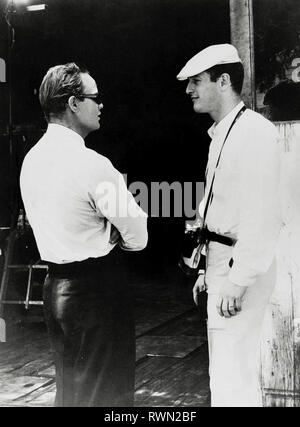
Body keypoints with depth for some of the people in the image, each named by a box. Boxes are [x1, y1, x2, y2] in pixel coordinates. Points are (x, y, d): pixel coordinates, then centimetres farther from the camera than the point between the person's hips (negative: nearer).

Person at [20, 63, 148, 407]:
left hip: (56, 285, 8)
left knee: (69, 388, 21)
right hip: (96, 289, -8)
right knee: (106, 394, 5)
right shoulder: (91, 165, -19)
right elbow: (138, 236, -13)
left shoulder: (32, 159, 4)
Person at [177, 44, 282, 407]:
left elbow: (262, 215, -22)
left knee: (232, 378, -5)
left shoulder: (256, 132, -15)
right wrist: (209, 269, 16)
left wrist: (237, 280, -23)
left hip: (241, 267, -10)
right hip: (220, 259, 10)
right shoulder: (221, 134, 14)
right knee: (226, 370, 19)